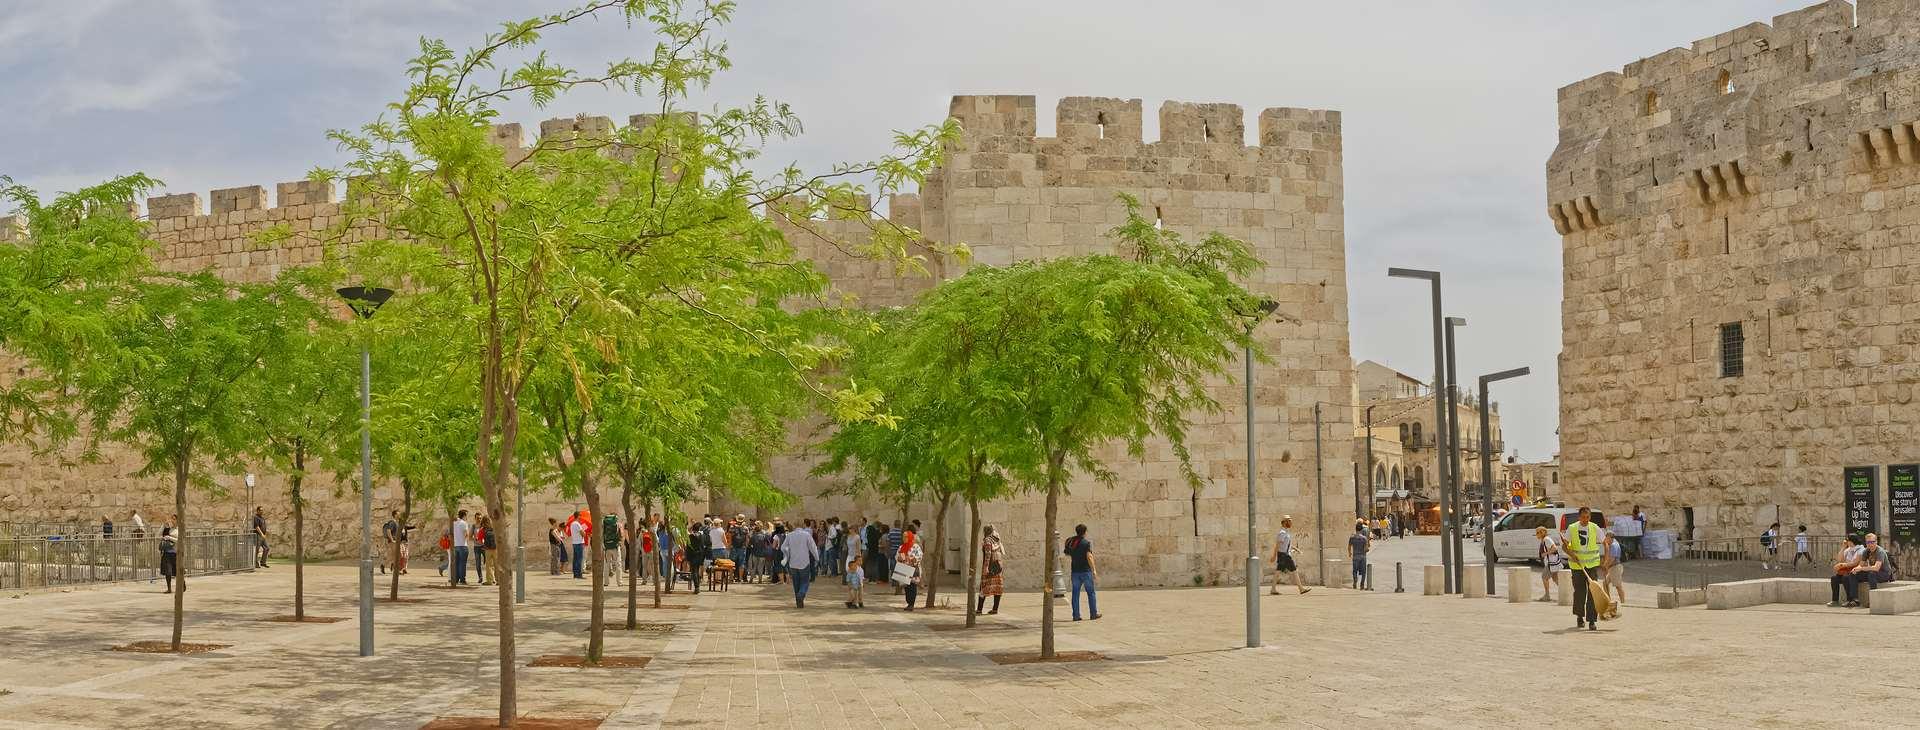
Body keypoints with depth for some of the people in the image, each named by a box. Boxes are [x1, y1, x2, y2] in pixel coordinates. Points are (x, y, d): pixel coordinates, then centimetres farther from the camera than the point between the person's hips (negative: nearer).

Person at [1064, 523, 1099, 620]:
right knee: (1091, 592, 6)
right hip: (1086, 570, -4)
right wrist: (1094, 570, -16)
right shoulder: (1086, 543, -10)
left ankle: (1076, 615, 3)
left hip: (1075, 571, 4)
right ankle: (1094, 614, 10)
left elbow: (1068, 556, 9)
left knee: (1075, 593, 5)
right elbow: (1089, 557, -17)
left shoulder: (1071, 542, 6)